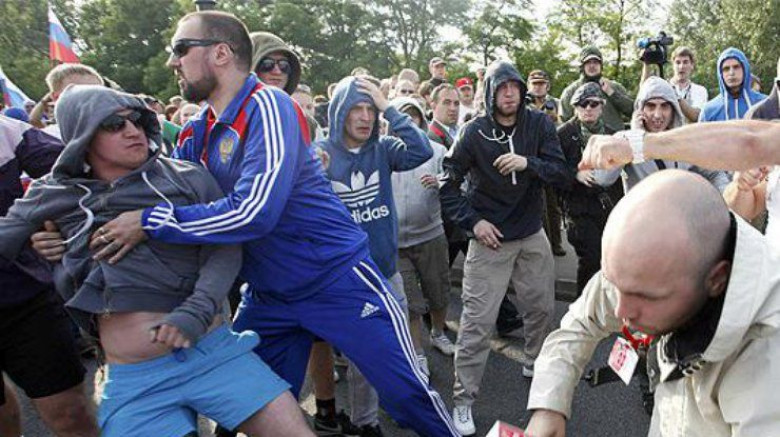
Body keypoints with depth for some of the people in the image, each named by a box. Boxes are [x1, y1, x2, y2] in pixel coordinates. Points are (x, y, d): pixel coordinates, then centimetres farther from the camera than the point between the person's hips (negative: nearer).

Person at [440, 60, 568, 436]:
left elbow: (560, 172, -9)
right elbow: (448, 184, -5)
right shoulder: (474, 132, -10)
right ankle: (463, 400, 7)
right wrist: (472, 221, -13)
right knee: (477, 321, -5)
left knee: (542, 308, 17)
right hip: (490, 238, -4)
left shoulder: (539, 123, -3)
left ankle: (534, 364, 44)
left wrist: (527, 163, -26)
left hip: (532, 236, 4)